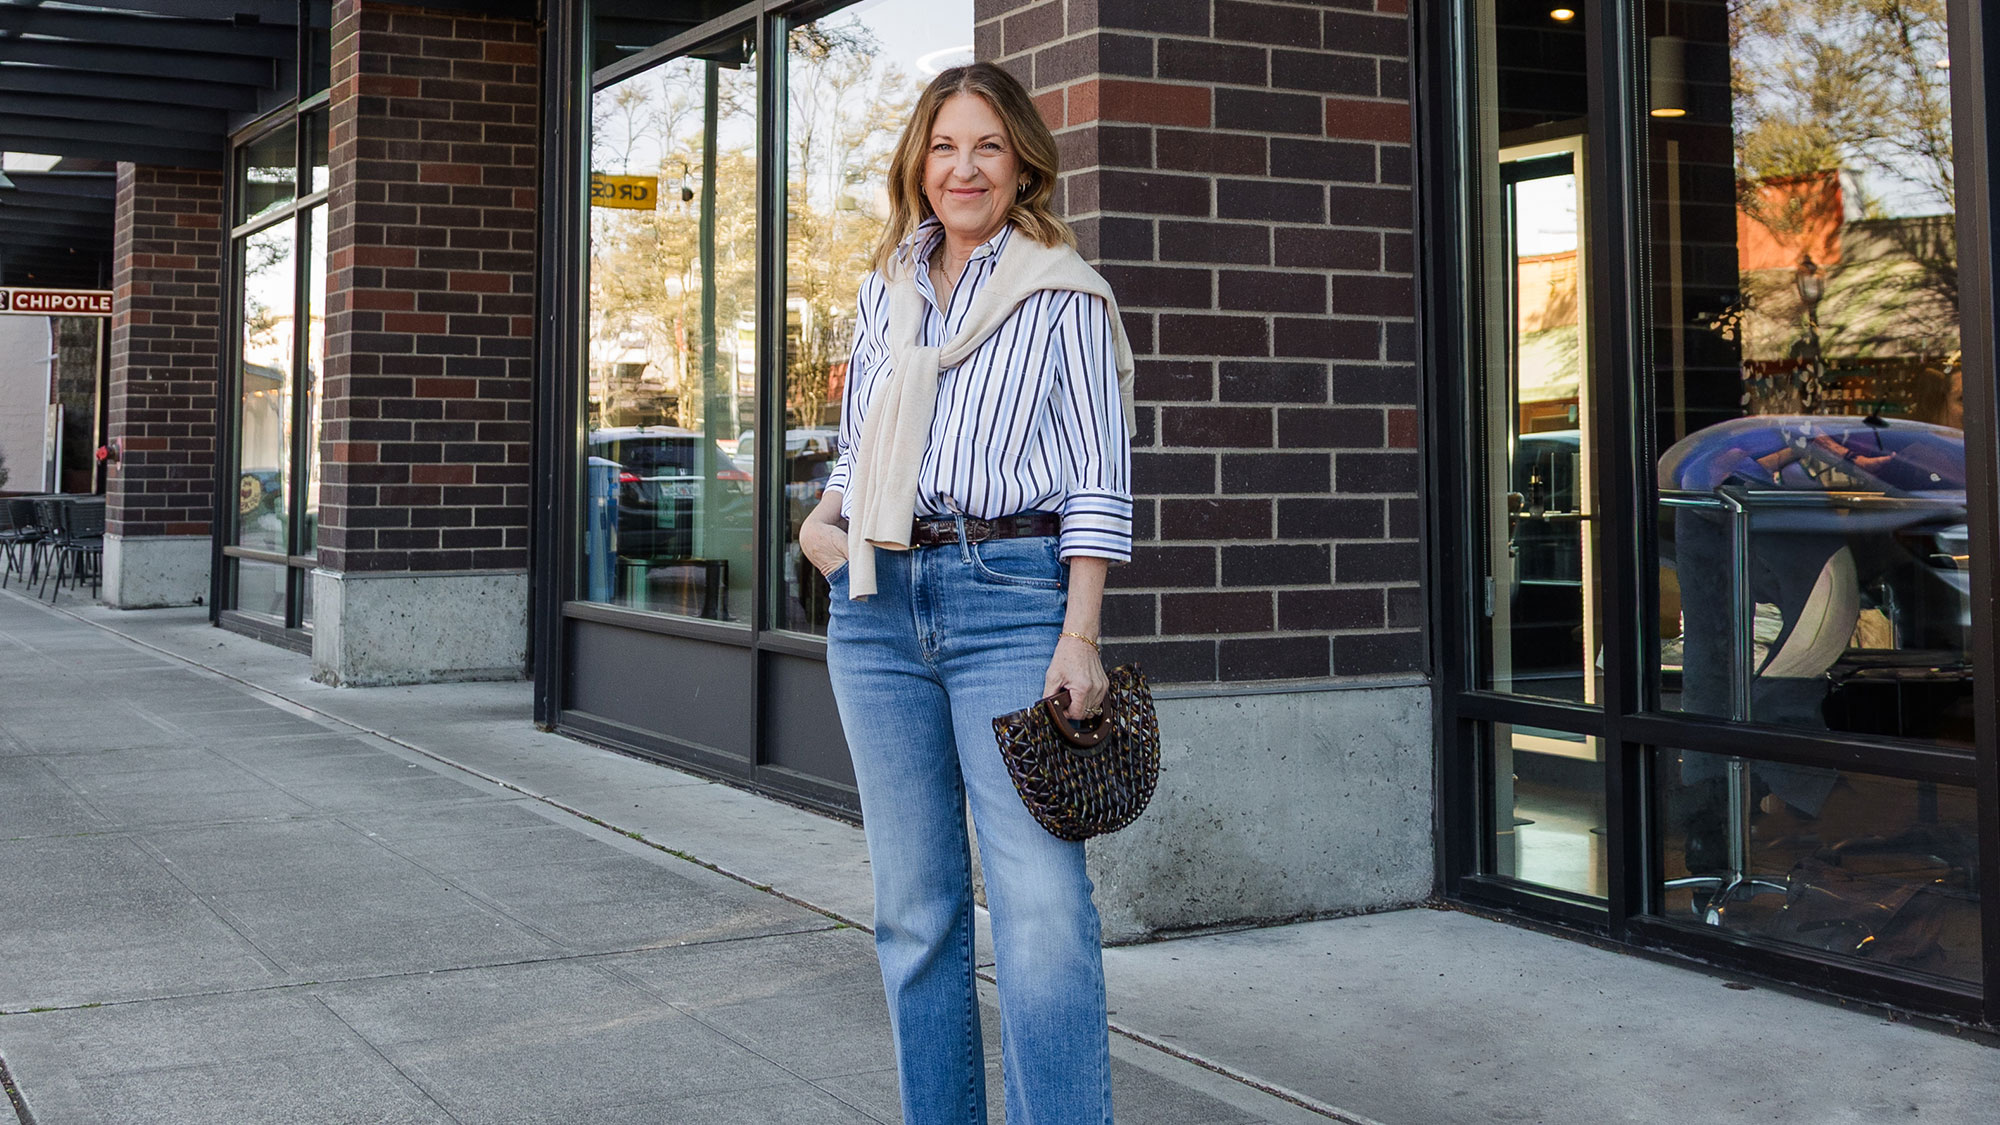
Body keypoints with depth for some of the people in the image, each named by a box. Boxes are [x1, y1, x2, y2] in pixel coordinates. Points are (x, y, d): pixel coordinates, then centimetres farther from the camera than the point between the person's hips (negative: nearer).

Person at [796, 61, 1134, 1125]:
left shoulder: (1063, 291, 3)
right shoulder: (884, 290, 17)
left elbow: (1097, 480, -1)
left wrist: (1080, 634, -10)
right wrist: (820, 518, 6)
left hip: (1011, 596, -5)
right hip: (877, 606, 5)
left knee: (1041, 906, -12)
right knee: (913, 906, 9)